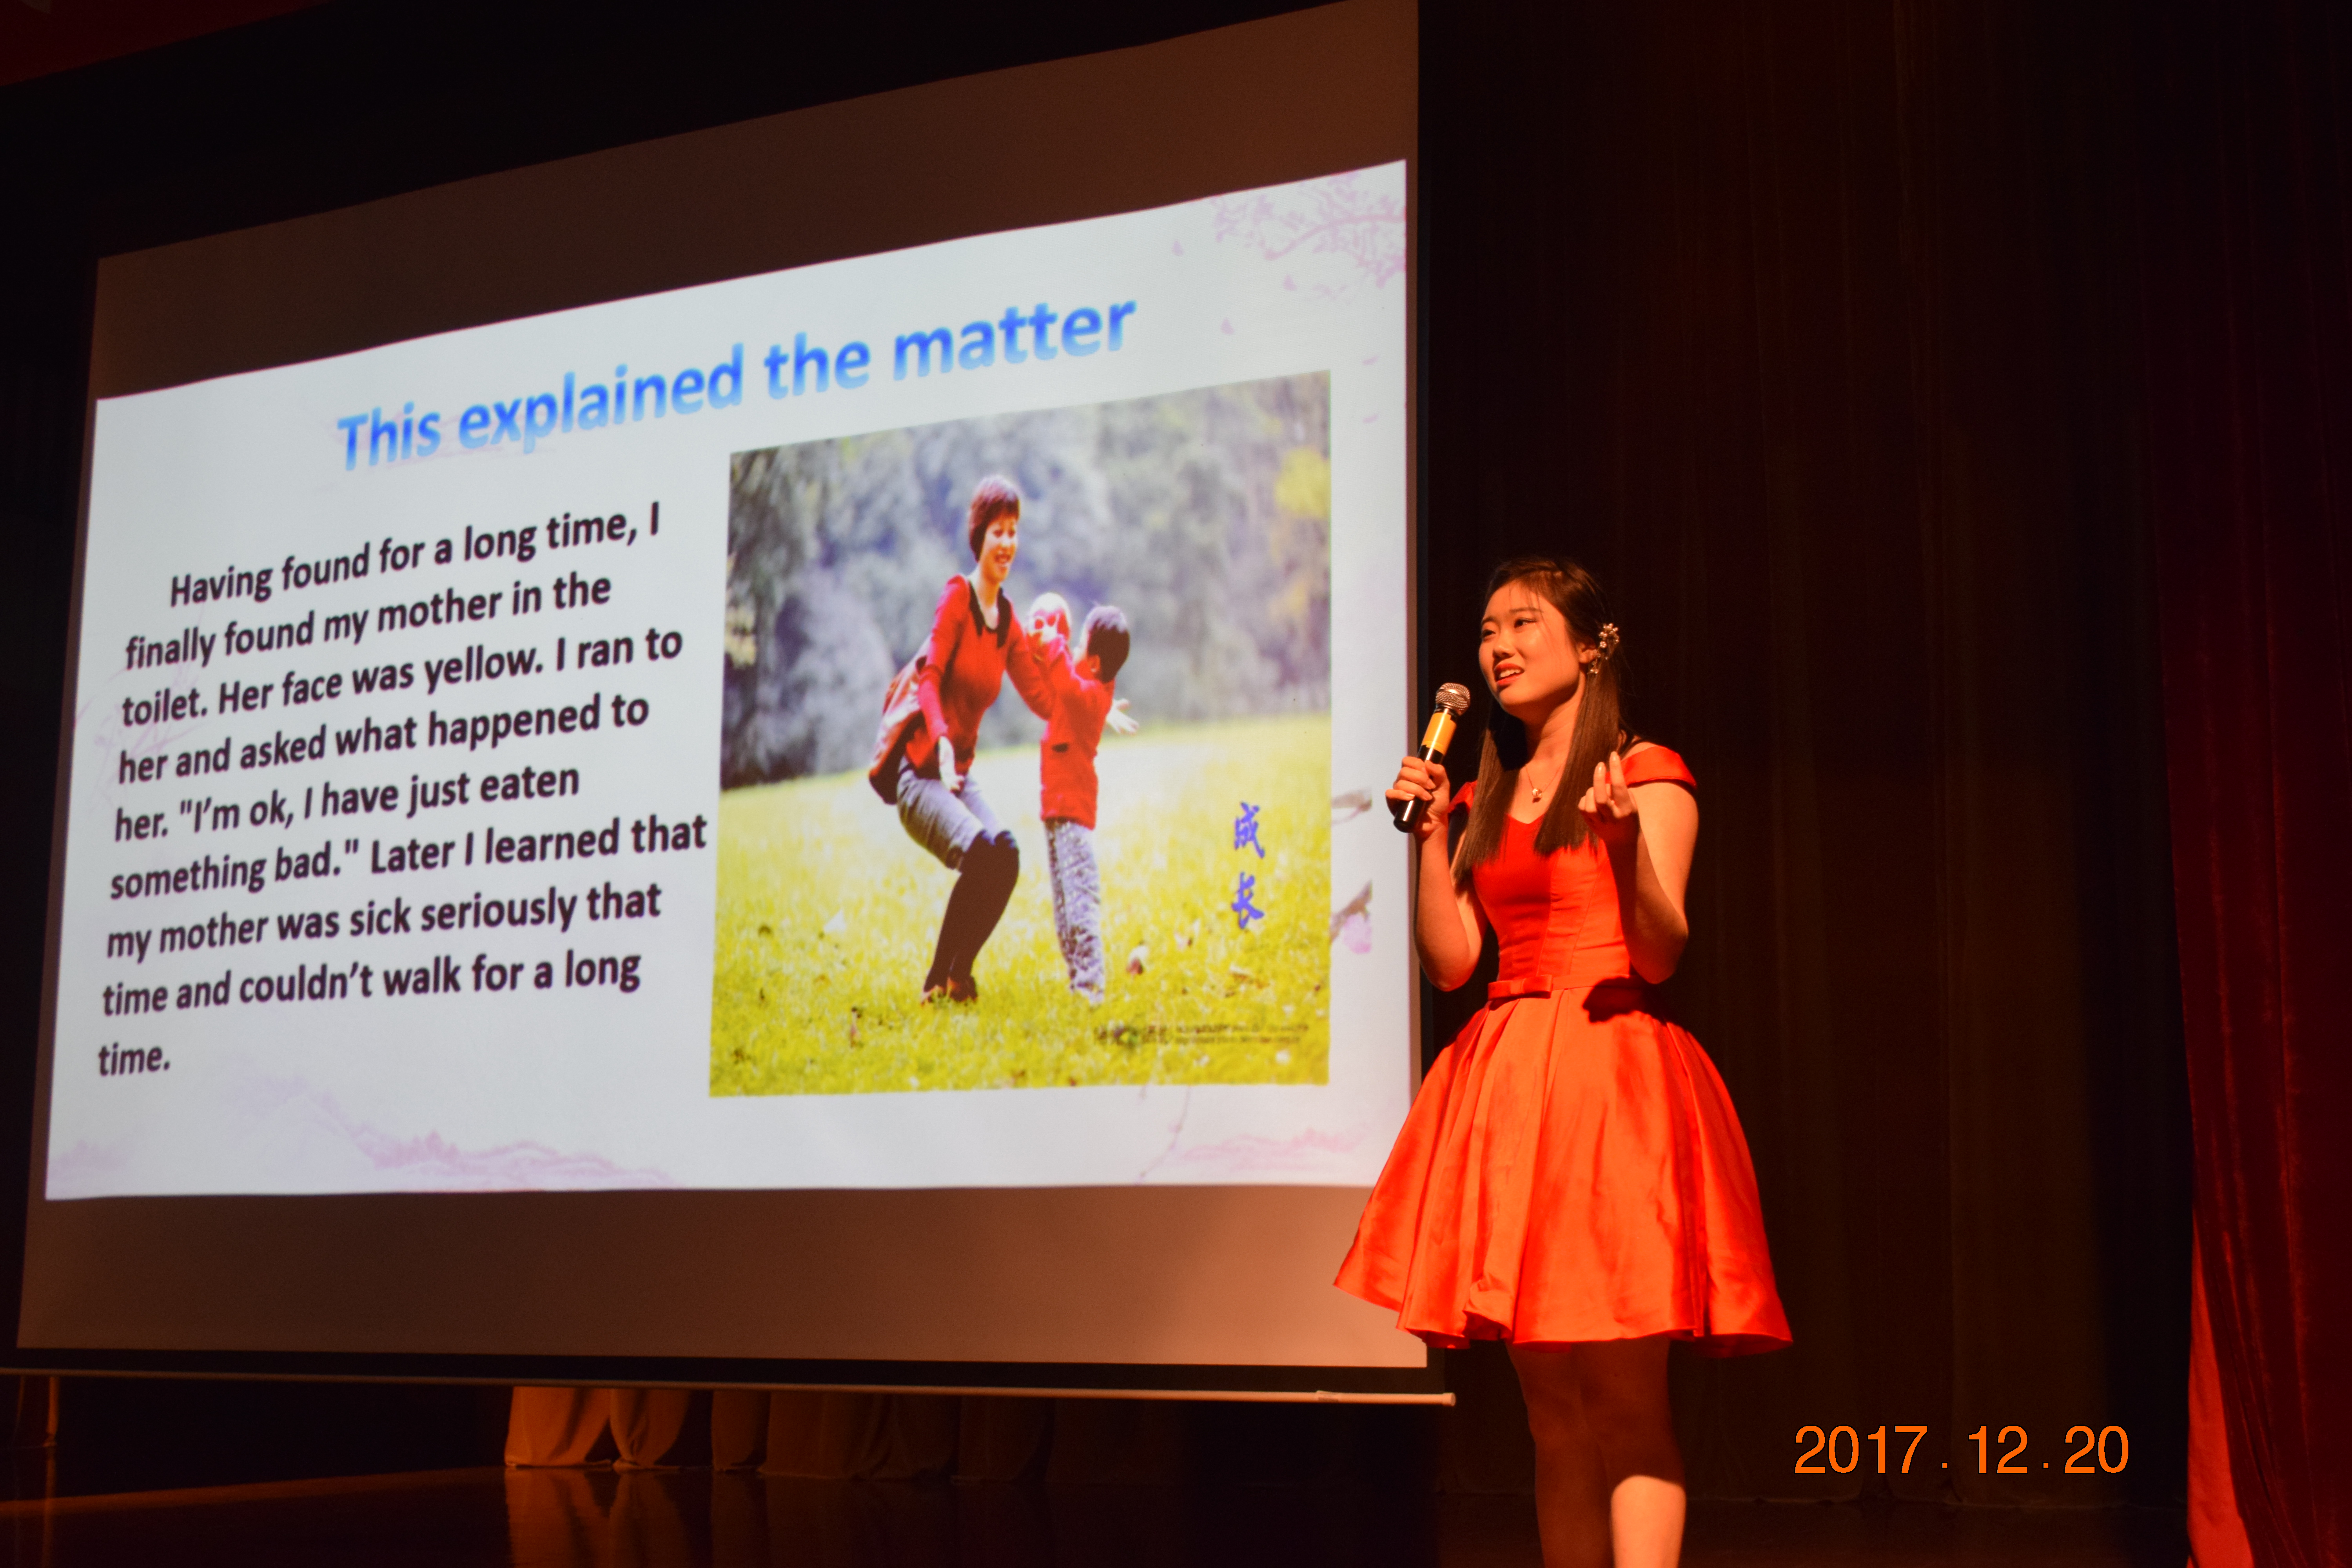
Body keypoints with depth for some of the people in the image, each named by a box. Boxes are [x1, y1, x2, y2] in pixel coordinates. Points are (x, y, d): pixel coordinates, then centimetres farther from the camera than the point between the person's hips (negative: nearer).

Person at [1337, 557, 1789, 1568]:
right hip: (1508, 1087, 6)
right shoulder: (1483, 802, 19)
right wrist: (1430, 832, 3)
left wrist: (1624, 843, -24)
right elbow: (1450, 961, 10)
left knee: (1625, 1397, -12)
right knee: (1553, 1408, 5)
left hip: (1609, 1076, -6)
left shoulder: (1647, 773, 2)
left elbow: (1660, 955, -8)